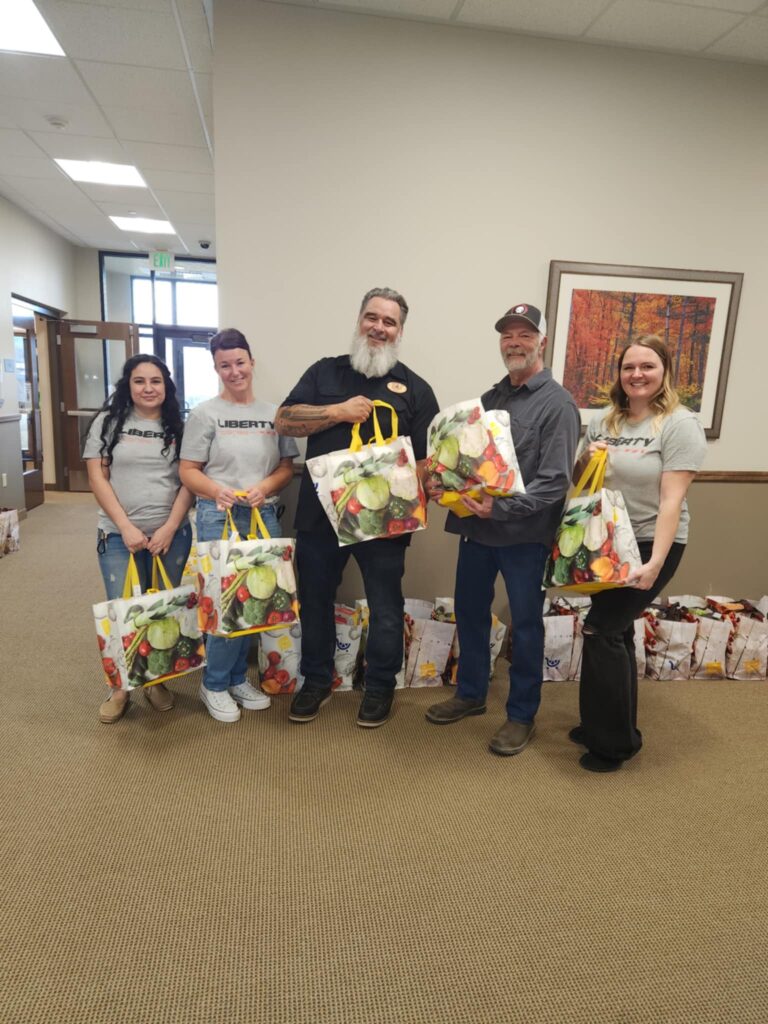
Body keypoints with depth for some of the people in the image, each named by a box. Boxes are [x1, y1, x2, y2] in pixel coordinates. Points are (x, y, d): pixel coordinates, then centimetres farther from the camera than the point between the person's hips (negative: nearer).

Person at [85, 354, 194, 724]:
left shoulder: (179, 427, 7)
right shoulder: (108, 422, 4)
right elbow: (97, 478, -1)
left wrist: (169, 528, -9)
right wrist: (126, 527, -10)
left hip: (171, 534, 1)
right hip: (119, 534, -1)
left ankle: (156, 680, 25)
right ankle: (120, 686, 19)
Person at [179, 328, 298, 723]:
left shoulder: (274, 413, 8)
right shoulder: (204, 413, 0)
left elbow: (286, 468, 9)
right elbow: (188, 471, -1)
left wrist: (265, 487, -11)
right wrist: (217, 490, -20)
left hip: (263, 516, 4)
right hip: (218, 516, -3)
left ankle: (238, 678, 28)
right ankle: (215, 684, 18)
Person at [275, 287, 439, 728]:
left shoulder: (414, 387, 4)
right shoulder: (326, 371, 9)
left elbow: (429, 456, 0)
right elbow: (285, 420, 0)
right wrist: (338, 411, -12)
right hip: (320, 511, 2)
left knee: (386, 605, 9)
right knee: (315, 598, 13)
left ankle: (381, 686, 29)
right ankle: (317, 680, 33)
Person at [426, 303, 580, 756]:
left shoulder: (558, 404, -9)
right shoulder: (491, 397, 11)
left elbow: (555, 483, -18)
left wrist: (501, 508, -28)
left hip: (525, 534, -6)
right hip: (477, 528, 6)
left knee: (525, 625, 8)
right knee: (470, 612, 16)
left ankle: (522, 714, 26)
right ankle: (471, 693, 37)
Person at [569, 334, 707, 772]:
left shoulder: (680, 424, -11)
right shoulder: (604, 420, 7)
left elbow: (672, 500, -18)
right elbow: (581, 481, 15)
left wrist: (655, 563, -25)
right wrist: (586, 460, -8)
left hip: (649, 544, -6)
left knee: (601, 630, -8)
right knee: (618, 632, 14)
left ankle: (614, 740, 11)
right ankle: (614, 727, 32)